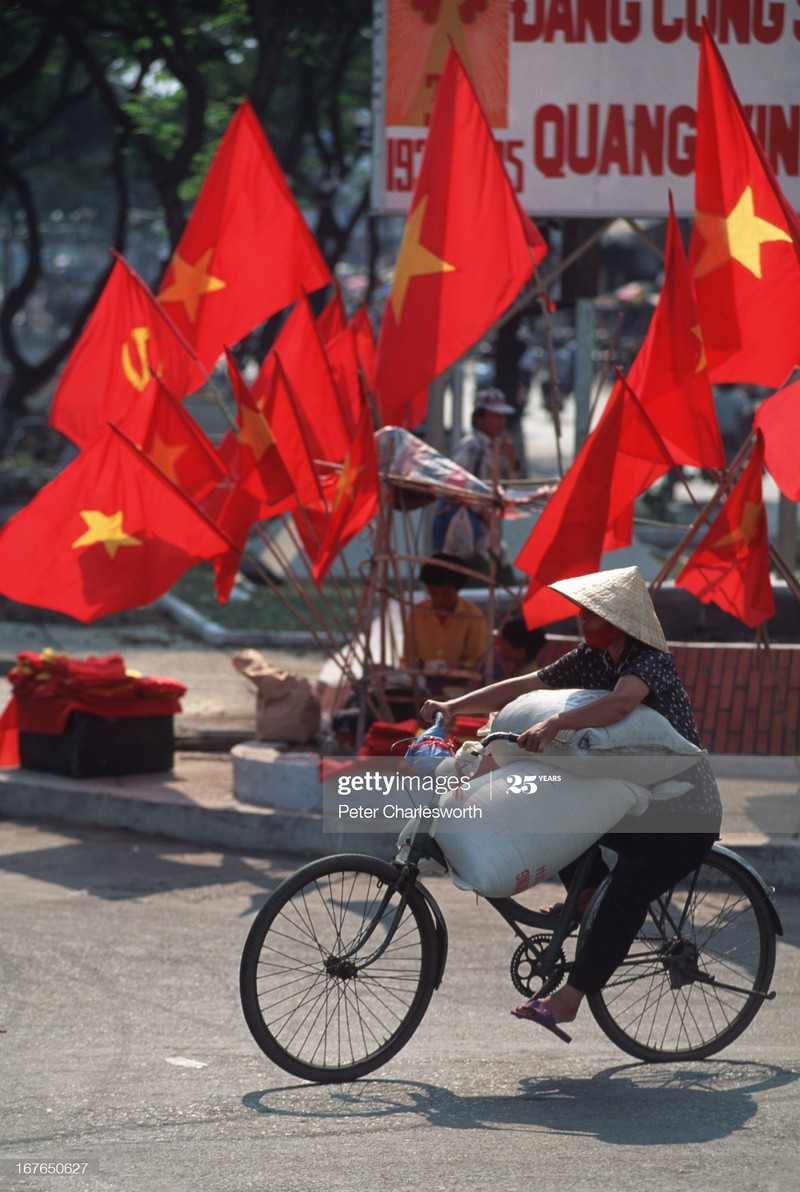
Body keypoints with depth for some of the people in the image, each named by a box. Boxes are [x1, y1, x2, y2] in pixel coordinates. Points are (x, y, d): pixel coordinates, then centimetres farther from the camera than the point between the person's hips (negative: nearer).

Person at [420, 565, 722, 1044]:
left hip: (684, 811, -9)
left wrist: (554, 724, -51)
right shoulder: (591, 660, 5)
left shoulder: (653, 662, -18)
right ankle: (586, 898, 7)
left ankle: (569, 998, -29)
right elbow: (524, 688, 3)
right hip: (629, 801, 9)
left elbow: (620, 703, -39)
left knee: (625, 892, -26)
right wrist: (453, 706, -7)